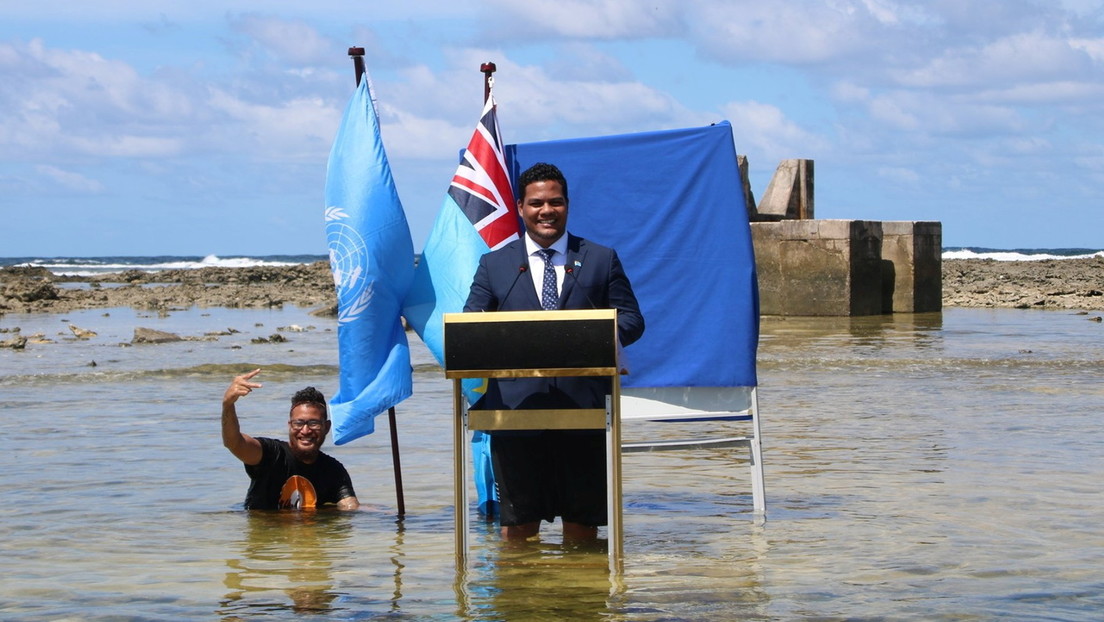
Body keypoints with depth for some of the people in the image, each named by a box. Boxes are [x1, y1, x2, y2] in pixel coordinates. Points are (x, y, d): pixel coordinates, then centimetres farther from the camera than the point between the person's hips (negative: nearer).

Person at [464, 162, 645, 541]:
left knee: (583, 515, 3)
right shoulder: (494, 265, 15)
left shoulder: (602, 260, 14)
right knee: (517, 517, -1)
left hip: (583, 405, 0)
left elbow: (632, 320, 9)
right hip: (516, 405, 0)